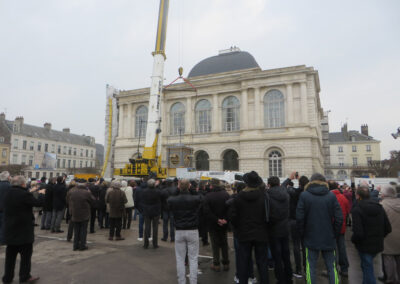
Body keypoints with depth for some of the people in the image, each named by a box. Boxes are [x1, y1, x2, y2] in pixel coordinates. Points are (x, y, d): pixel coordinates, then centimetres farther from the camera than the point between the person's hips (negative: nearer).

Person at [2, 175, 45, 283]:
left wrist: (31, 192, 19)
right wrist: (41, 193, 3)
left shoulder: (8, 194, 3)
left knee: (10, 255, 16)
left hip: (10, 231, 7)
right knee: (26, 254, 7)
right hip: (23, 231, -7)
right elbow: (39, 203, -14)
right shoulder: (24, 194, -21)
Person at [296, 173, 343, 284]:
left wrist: (303, 233, 4)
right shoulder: (331, 195, -4)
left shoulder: (304, 195, -7)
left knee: (311, 267, 8)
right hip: (329, 238, 1)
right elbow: (339, 218, -6)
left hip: (311, 238, -1)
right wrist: (334, 233, 6)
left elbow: (299, 217, -9)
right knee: (331, 267, 14)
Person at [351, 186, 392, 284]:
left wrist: (353, 240, -6)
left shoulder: (357, 210, -21)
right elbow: (388, 229, 1)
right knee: (367, 266, 25)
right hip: (378, 245, 7)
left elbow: (358, 233, -26)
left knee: (368, 269, 7)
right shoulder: (379, 207, 0)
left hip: (365, 246, -6)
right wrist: (379, 237, 15)